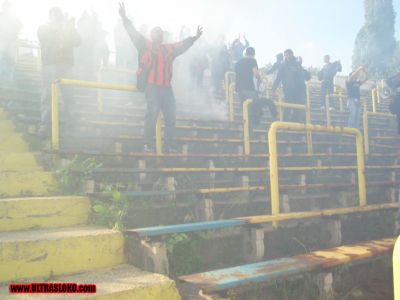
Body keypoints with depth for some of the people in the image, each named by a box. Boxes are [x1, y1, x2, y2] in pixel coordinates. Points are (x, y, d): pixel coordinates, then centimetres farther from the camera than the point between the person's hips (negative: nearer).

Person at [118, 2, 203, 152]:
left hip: (167, 88, 5)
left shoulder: (169, 48, 24)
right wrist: (125, 18, -3)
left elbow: (183, 44, 37)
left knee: (170, 117, 1)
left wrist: (195, 37, 44)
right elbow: (134, 34, 5)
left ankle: (168, 145, 8)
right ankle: (148, 144, -8)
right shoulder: (146, 45, 11)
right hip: (152, 87, -5)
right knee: (151, 114, -14)